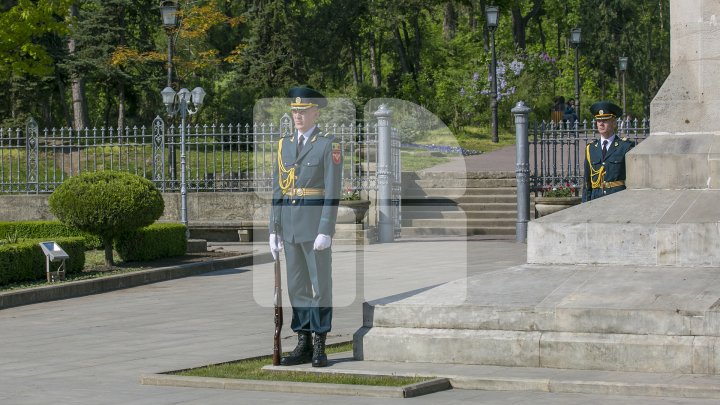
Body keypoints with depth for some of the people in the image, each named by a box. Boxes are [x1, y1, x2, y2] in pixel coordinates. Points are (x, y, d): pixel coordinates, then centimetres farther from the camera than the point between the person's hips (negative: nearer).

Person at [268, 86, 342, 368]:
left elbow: (332, 192, -11)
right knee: (297, 287, 7)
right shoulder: (284, 145, 11)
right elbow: (278, 190, 12)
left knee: (320, 286, -1)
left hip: (317, 225, -6)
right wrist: (274, 230, 7)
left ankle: (319, 347, 4)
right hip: (289, 225, 6)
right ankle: (303, 345, 13)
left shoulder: (329, 145, -6)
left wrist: (325, 231, -19)